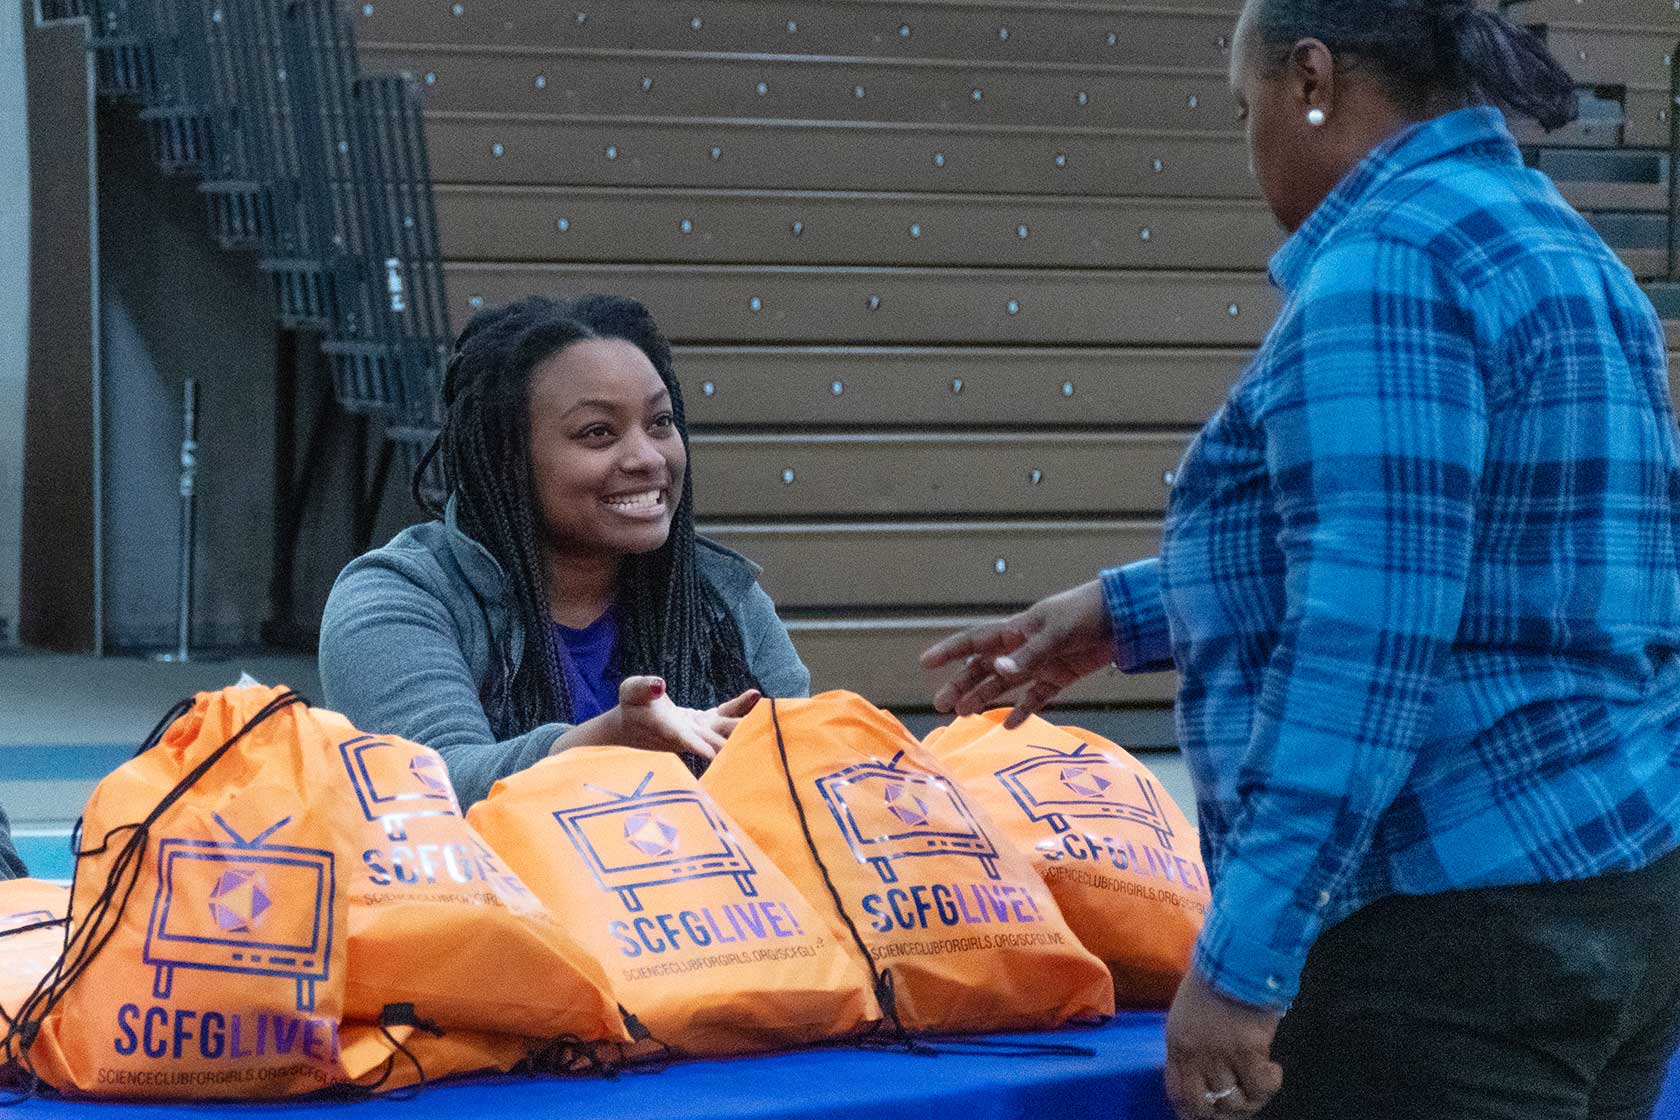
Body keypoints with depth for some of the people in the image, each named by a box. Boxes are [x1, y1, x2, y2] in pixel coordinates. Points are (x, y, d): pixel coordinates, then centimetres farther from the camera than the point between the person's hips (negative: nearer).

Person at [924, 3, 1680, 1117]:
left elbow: (1365, 643, -23)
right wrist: (1128, 612, 28)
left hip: (1452, 932, -10)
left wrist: (1242, 959, -22)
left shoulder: (1387, 263, -14)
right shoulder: (1559, 246, 17)